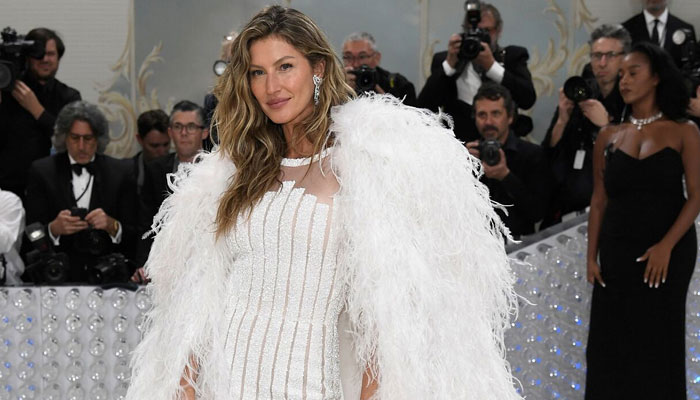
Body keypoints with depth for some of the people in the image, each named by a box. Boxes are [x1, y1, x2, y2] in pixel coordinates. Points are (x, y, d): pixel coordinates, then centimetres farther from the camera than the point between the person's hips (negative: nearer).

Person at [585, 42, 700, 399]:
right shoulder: (609, 137, 6)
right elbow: (598, 201, 7)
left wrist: (667, 246, -18)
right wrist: (591, 257, 0)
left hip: (668, 253, -2)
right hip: (616, 253, 2)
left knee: (658, 342, 5)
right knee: (612, 341, 4)